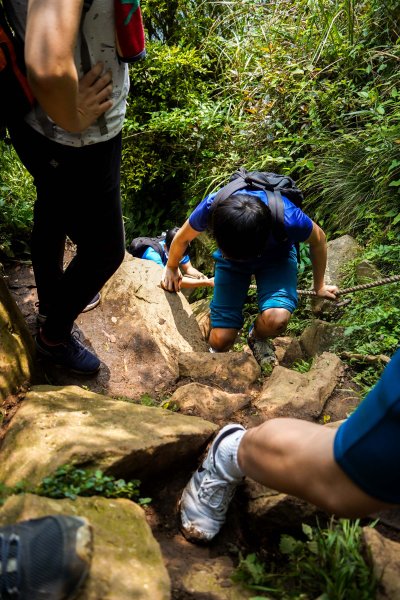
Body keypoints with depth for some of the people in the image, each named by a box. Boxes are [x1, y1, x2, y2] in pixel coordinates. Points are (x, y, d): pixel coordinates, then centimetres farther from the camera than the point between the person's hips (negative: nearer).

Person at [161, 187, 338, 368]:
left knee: (276, 320, -31)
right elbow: (183, 237, -10)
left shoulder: (288, 218, -40)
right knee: (220, 341, -9)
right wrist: (171, 268, 9)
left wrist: (319, 286, 0)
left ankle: (257, 337, 6)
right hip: (230, 257, 1)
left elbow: (318, 239, -14)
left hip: (277, 257, -1)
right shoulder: (211, 208, -35)